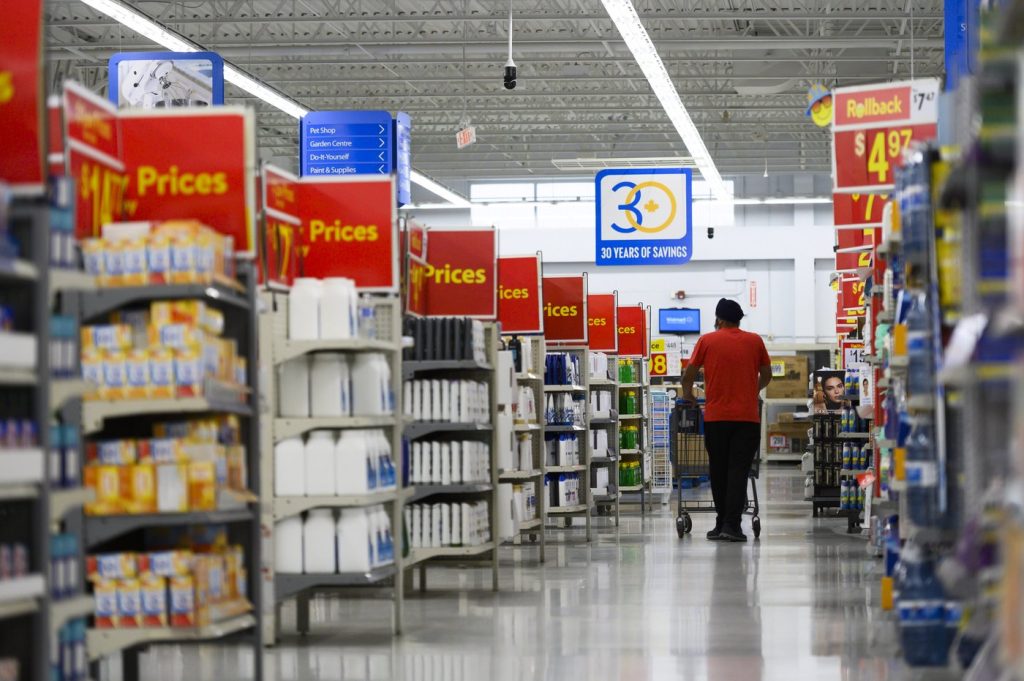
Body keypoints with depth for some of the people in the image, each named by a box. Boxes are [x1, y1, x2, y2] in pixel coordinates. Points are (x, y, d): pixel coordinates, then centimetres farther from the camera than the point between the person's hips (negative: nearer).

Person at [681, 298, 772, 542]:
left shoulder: (707, 341, 2)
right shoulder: (755, 341, 6)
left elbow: (688, 376, 3)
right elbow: (766, 375, 14)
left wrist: (687, 395, 22)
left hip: (715, 416, 0)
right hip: (747, 417, 0)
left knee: (718, 470, 10)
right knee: (739, 471, -2)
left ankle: (722, 523, 14)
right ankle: (732, 525, -12)